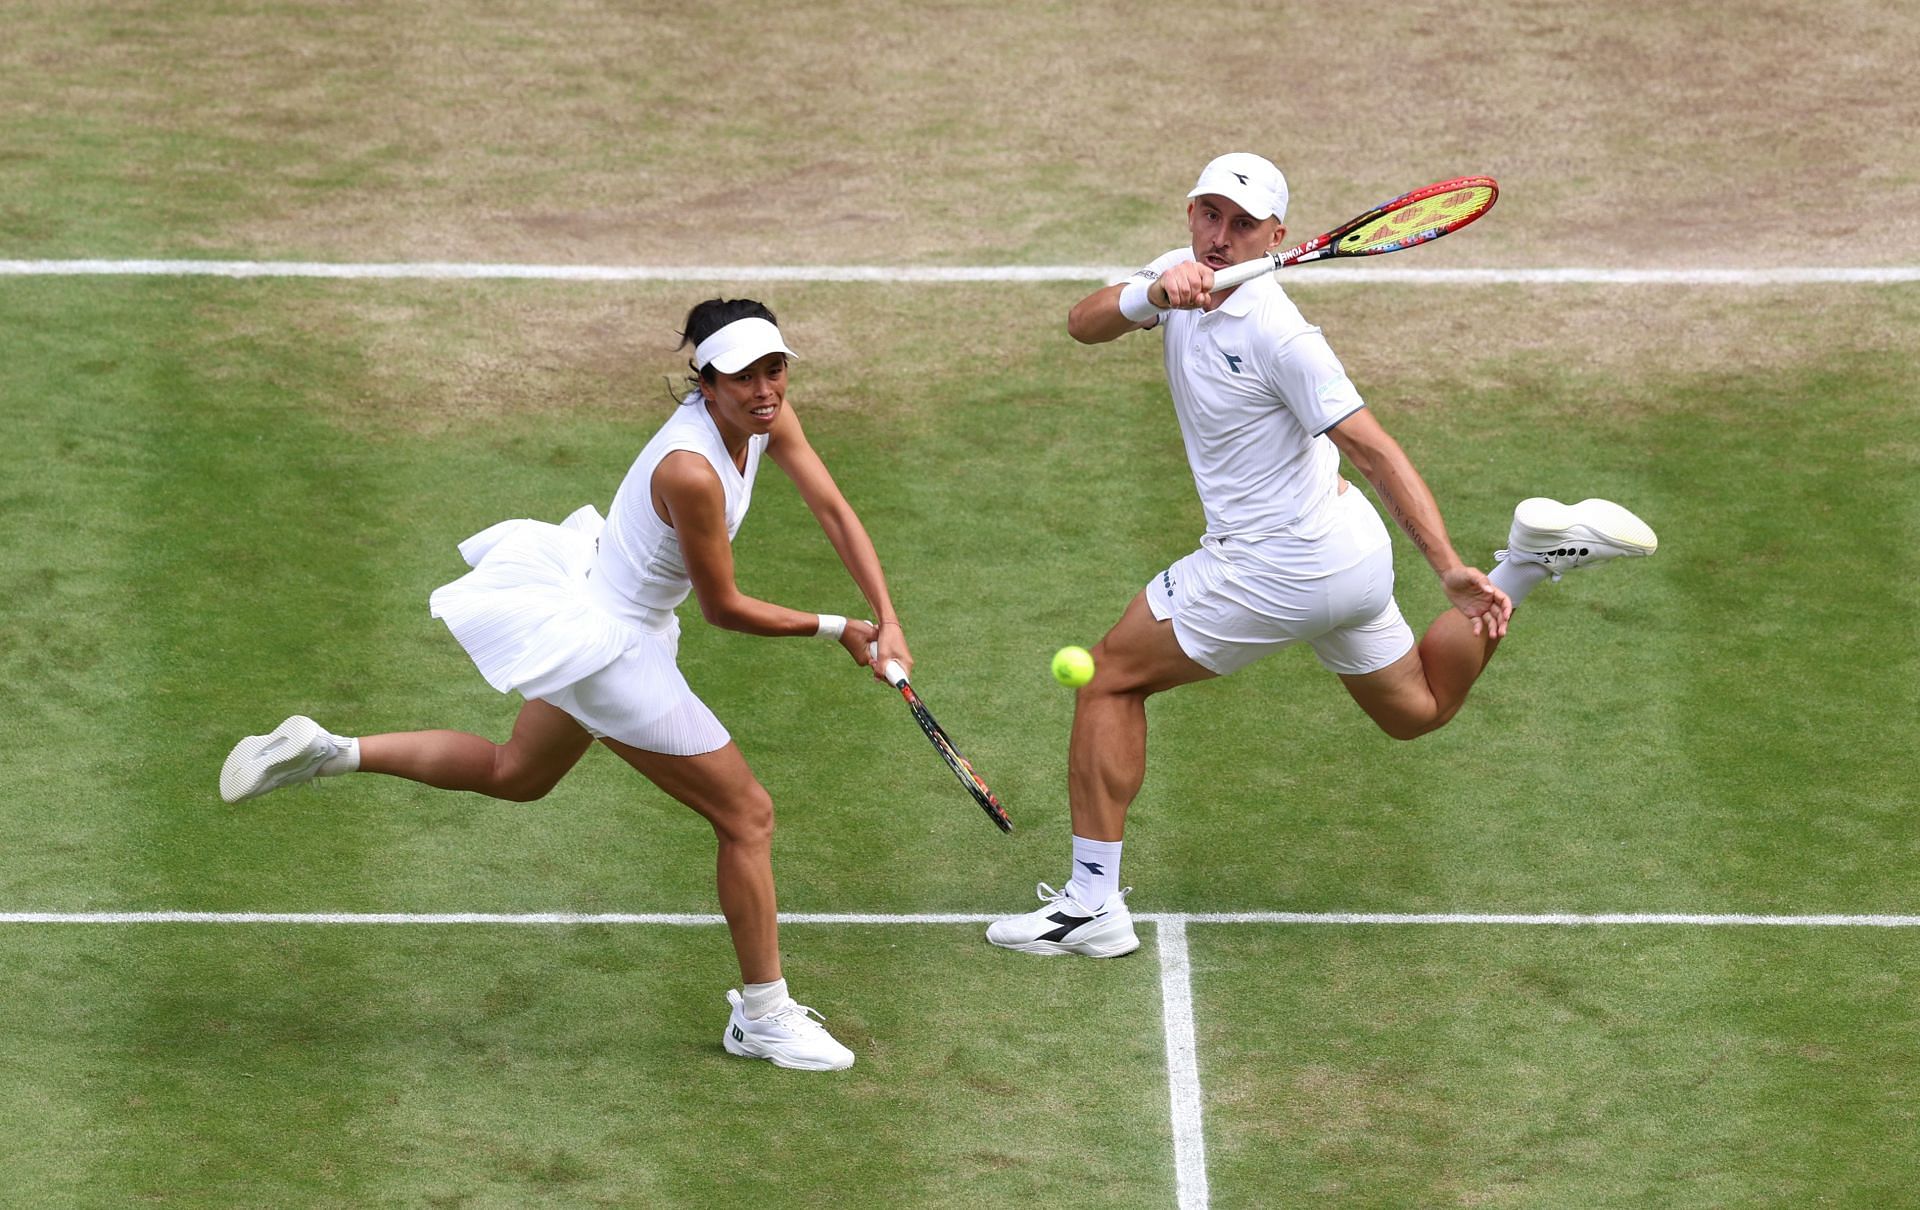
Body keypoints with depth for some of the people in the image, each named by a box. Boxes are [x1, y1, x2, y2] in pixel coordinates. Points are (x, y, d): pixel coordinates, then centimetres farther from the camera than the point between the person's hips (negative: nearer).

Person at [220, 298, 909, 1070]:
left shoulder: (767, 418, -8)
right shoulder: (690, 471, -33)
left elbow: (835, 512, -1)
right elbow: (724, 608, -22)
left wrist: (886, 621, -11)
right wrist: (835, 630, -14)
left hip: (590, 599, 10)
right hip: (608, 650, -10)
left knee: (515, 774, 32)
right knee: (747, 817, 0)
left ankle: (326, 752, 31)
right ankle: (763, 1018, 14)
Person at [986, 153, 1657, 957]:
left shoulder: (1274, 332, -23)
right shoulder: (1188, 277, 2)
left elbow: (1377, 453, -25)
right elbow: (1083, 324, -8)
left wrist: (1451, 571, -31)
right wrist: (1151, 295, -30)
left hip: (1278, 571, -9)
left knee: (1110, 677, 1)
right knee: (1419, 710, 28)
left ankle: (1092, 904, 2)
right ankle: (1534, 556, 17)